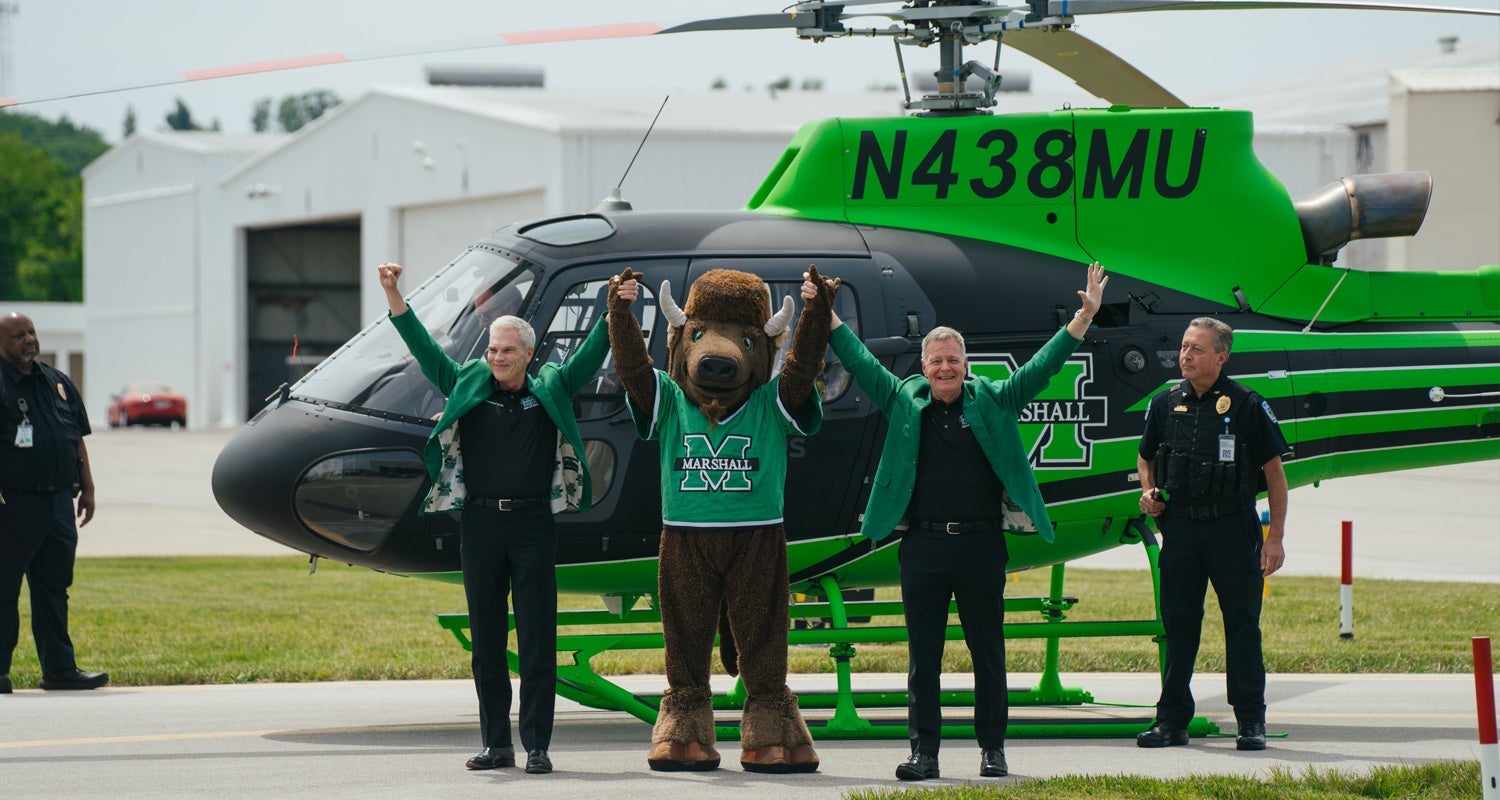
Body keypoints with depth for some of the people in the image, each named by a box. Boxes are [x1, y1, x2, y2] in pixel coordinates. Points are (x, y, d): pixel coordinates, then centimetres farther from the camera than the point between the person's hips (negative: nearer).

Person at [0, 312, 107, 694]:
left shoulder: (58, 383, 16)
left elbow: (78, 439, 21)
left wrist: (86, 487, 16)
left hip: (59, 501, 6)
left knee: (54, 588, 10)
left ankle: (60, 669, 14)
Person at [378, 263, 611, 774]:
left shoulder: (551, 392, 7)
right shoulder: (467, 389, 8)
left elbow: (591, 355, 3)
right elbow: (423, 348, 5)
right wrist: (393, 297, -3)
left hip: (533, 525, -2)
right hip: (480, 524, 2)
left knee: (537, 640, -3)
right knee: (486, 641, 6)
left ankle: (537, 746, -1)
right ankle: (496, 744, 12)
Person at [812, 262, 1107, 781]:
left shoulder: (993, 402, 6)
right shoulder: (904, 402, 8)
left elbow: (1040, 368, 4)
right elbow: (861, 363, 11)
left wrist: (1083, 319, -2)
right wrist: (826, 316, 9)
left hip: (982, 544, 0)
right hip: (923, 546, 1)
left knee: (988, 651, 6)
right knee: (923, 655, 4)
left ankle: (992, 747, 15)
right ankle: (924, 751, 8)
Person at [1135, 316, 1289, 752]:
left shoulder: (1246, 405, -4)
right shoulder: (1166, 404, 8)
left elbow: (1274, 473, -2)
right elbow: (1145, 457, 24)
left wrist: (1275, 537, -6)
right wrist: (1149, 492, 2)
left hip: (1233, 528, -4)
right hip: (1180, 526, 4)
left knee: (1242, 622, -1)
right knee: (1178, 623, 6)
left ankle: (1251, 721, 5)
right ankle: (1172, 719, 12)